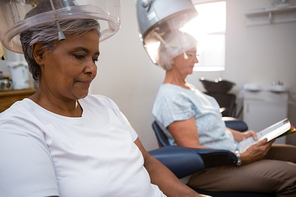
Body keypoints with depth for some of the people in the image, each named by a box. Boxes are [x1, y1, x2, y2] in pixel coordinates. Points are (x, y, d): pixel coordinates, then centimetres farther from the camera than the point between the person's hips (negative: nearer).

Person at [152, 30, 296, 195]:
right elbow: (192, 149, -22)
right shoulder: (170, 97, -19)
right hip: (209, 168, -10)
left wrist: (240, 136, 6)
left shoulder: (188, 87, 14)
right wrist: (242, 157, -23)